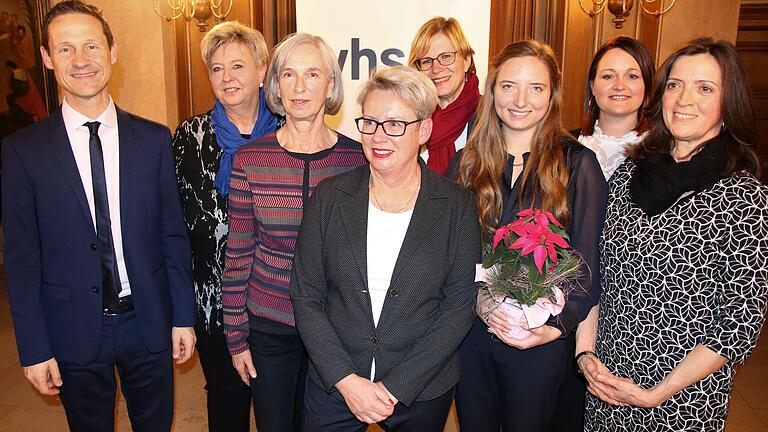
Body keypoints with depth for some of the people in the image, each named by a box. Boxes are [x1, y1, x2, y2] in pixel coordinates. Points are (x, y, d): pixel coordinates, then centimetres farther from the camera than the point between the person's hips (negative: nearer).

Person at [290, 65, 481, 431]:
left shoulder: (457, 206, -7)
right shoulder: (329, 198, -4)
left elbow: (459, 306, -8)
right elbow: (306, 296, -3)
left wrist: (396, 387, -13)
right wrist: (346, 380, -12)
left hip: (422, 393, 0)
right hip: (333, 387, 1)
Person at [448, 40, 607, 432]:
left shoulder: (577, 164, -7)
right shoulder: (467, 162, 1)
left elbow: (587, 263, -7)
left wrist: (557, 326, -20)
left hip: (542, 342, -2)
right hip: (470, 332, 3)